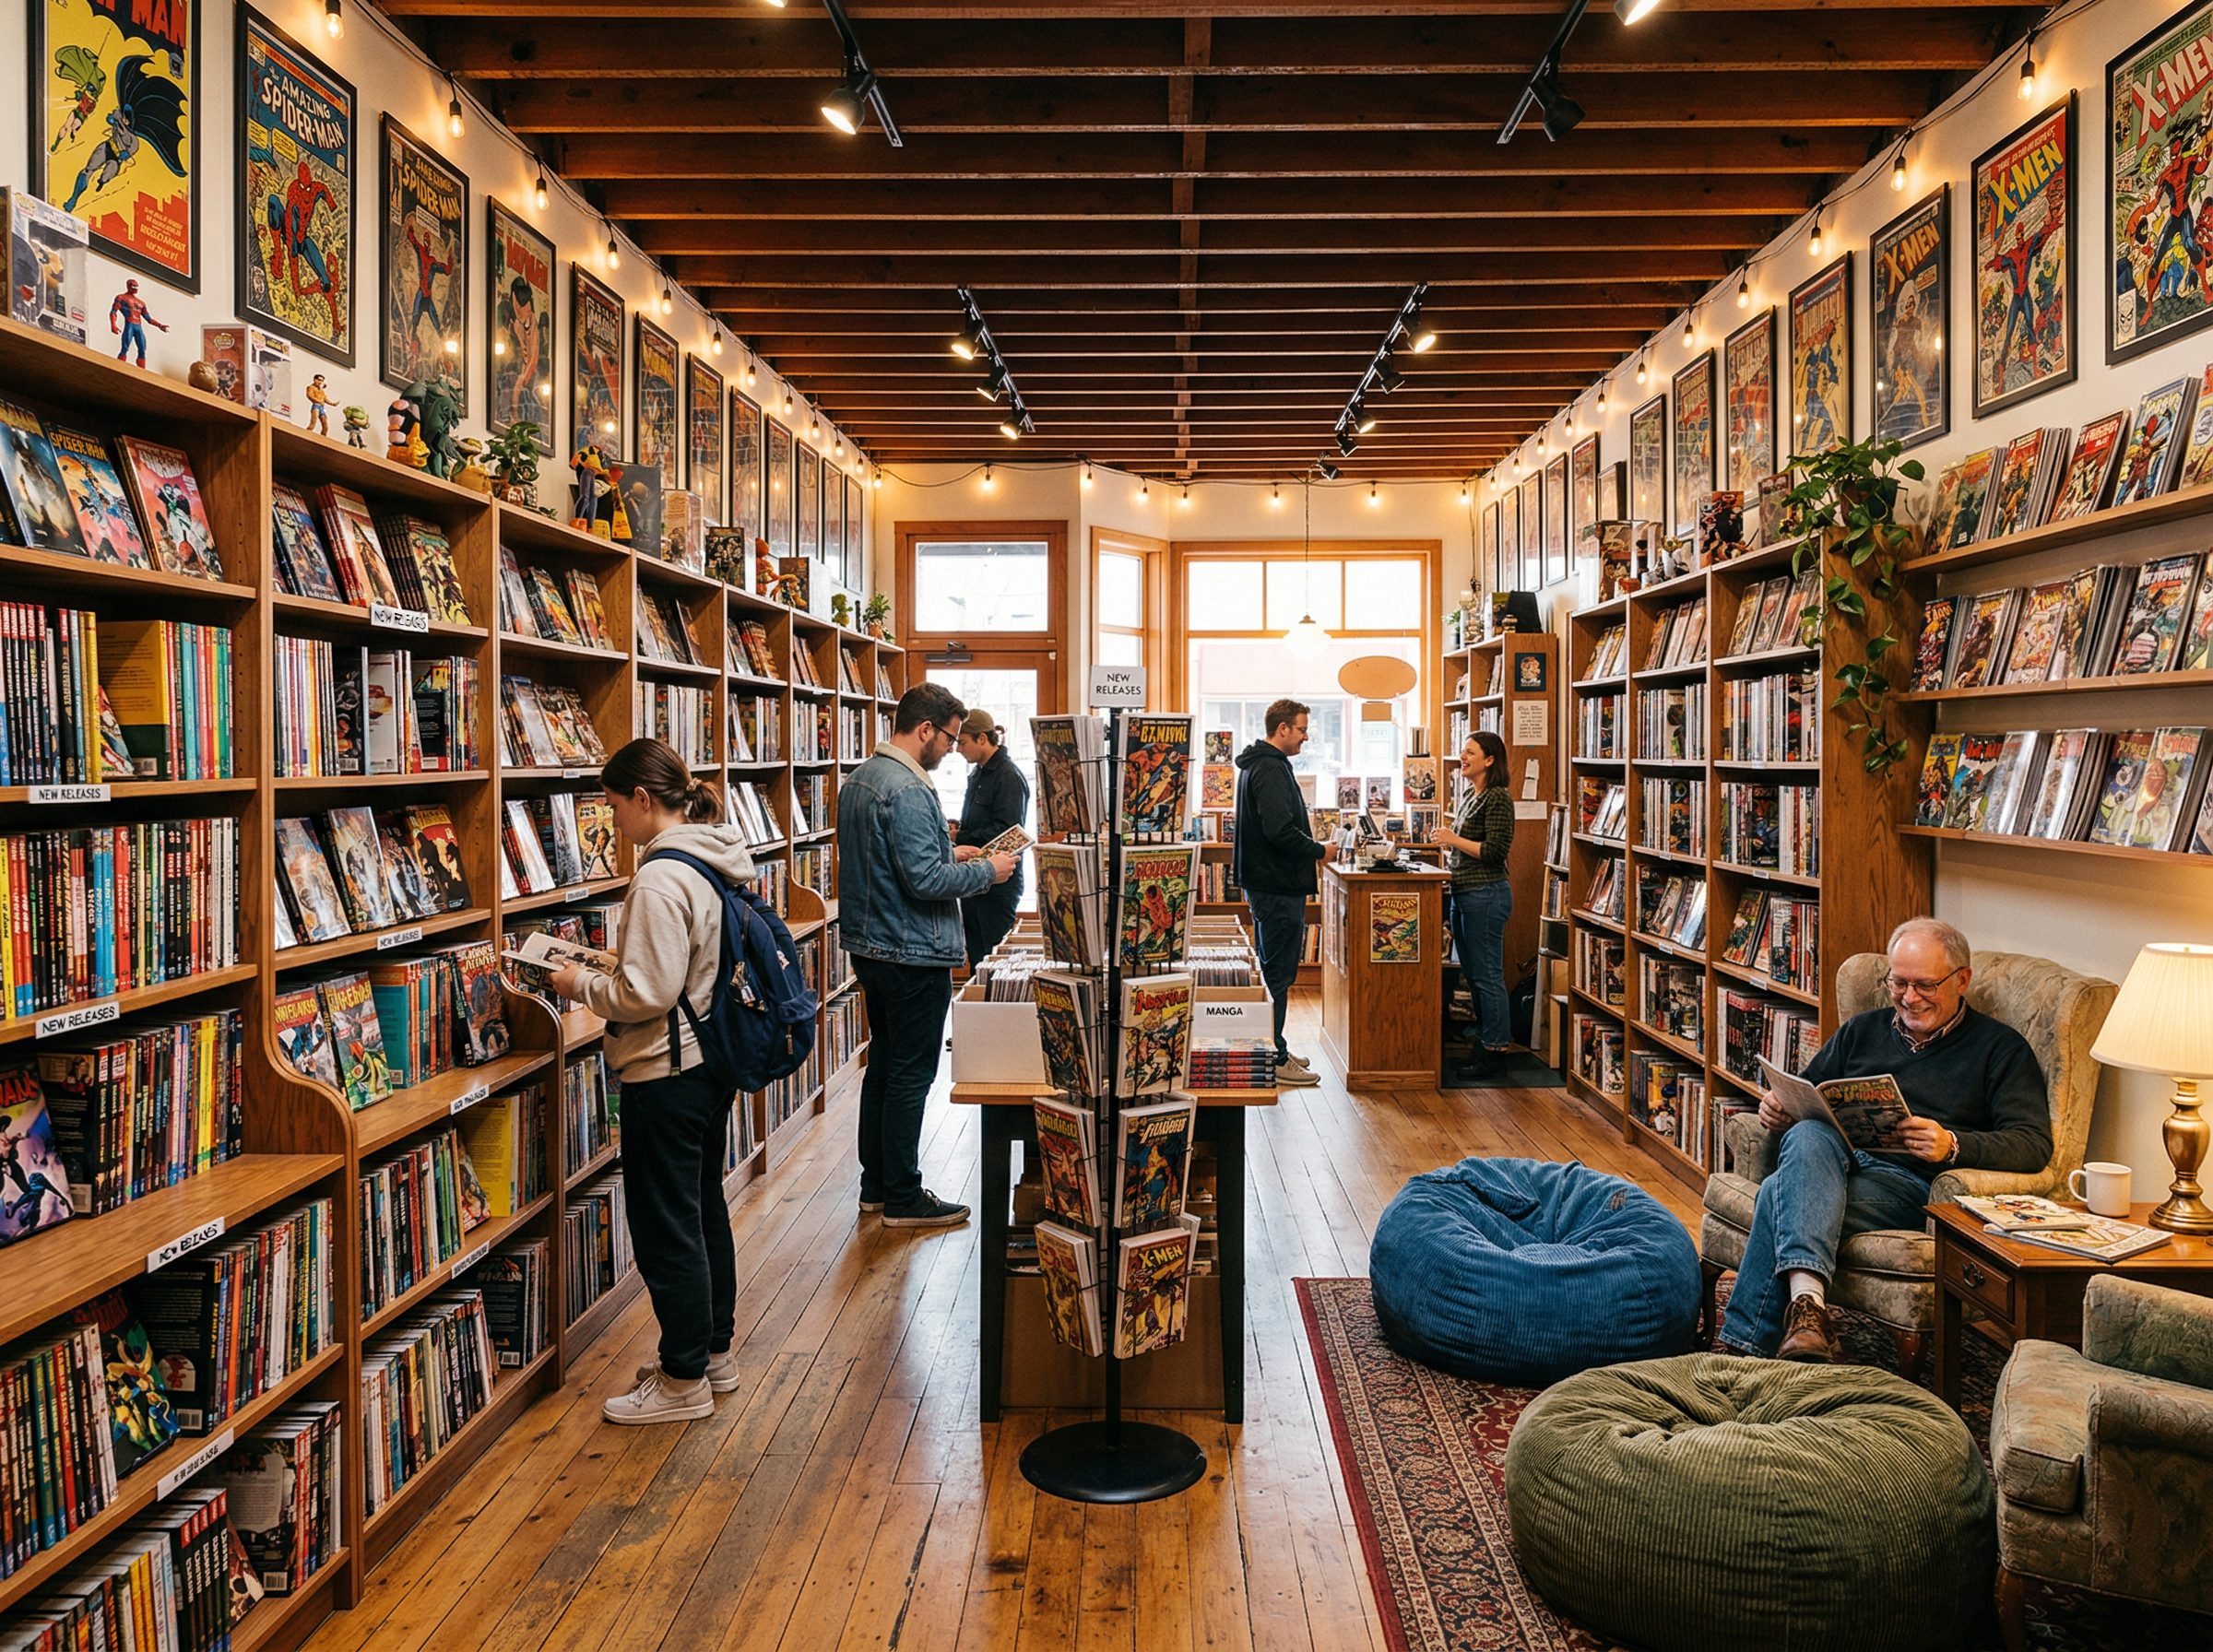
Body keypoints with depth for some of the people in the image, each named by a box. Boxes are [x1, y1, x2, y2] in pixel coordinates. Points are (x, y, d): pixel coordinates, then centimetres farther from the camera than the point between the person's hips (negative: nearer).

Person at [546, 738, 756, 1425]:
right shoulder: (719, 861, 6)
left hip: (666, 1074, -10)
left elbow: (648, 994, -24)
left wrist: (582, 985, -8)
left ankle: (685, 1381, 14)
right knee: (704, 1209, 19)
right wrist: (605, 971, 12)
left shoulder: (660, 879, -22)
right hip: (712, 1060, 10)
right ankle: (713, 1351, 32)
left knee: (665, 1226, 3)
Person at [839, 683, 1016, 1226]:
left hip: (870, 947, 10)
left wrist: (952, 855, 16)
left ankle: (876, 1184, 28)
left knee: (883, 1062, 18)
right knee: (912, 1074, 0)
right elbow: (925, 879, -25)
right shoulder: (908, 790, -22)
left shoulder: (857, 779, 10)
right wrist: (987, 871, -12)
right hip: (914, 954, -10)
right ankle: (904, 1198, 10)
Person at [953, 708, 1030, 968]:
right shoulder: (978, 774, 15)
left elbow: (1005, 831, -21)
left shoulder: (1009, 776, -14)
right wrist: (958, 830, 4)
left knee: (990, 956, -4)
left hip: (997, 883, -9)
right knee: (975, 954, 14)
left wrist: (960, 838, -17)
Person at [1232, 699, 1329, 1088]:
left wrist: (1309, 846, 16)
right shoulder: (1272, 770, -18)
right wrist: (1319, 851, -12)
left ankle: (1271, 1051, 26)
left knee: (1274, 971, 17)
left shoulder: (1257, 765, 16)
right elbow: (1280, 831, -26)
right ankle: (1273, 1061, 1)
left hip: (1265, 884, 11)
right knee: (1278, 973, -5)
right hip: (1278, 886, -11)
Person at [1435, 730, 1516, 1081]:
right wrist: (1450, 847, 10)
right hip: (1463, 892, 10)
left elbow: (1495, 851, -19)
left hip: (1487, 894, -10)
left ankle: (1494, 1052, 4)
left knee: (1487, 976, -4)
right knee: (1472, 974, 15)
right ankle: (1484, 1042, 25)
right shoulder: (1469, 793, 15)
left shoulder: (1498, 798, -14)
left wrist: (1454, 840, -16)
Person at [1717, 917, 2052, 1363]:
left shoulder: (2001, 1048, 12)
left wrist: (1953, 1145, -20)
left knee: (1780, 1193, -32)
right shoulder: (1863, 1030, 26)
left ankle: (1745, 1343, -37)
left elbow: (2034, 1145, 0)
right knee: (1808, 1135, -36)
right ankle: (1807, 1300, -50)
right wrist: (1779, 1106, 2)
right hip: (1834, 1161, 4)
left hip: (1911, 1181, -4)